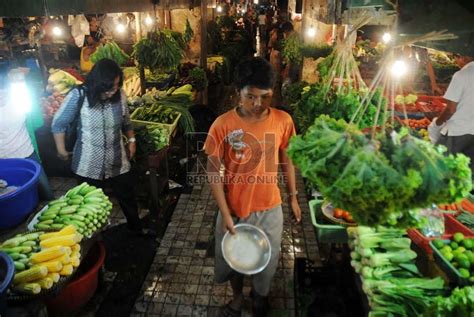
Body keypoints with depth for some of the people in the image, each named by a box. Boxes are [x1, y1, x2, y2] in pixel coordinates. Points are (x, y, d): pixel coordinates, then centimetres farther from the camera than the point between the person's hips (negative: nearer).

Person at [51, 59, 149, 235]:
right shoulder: (78, 96, -18)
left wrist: (131, 140, 6)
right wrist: (61, 150, 2)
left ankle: (135, 227, 43)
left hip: (117, 161, 3)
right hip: (88, 164, -2)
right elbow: (59, 124, -5)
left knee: (128, 197, 18)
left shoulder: (120, 95, -8)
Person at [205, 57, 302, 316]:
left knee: (267, 259, 21)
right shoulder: (222, 125, -18)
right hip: (234, 208, -1)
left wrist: (293, 197, 9)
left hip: (270, 208, 2)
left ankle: (260, 295, 54)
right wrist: (226, 214, -14)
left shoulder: (283, 121, -11)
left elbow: (286, 160, 4)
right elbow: (213, 172, -12)